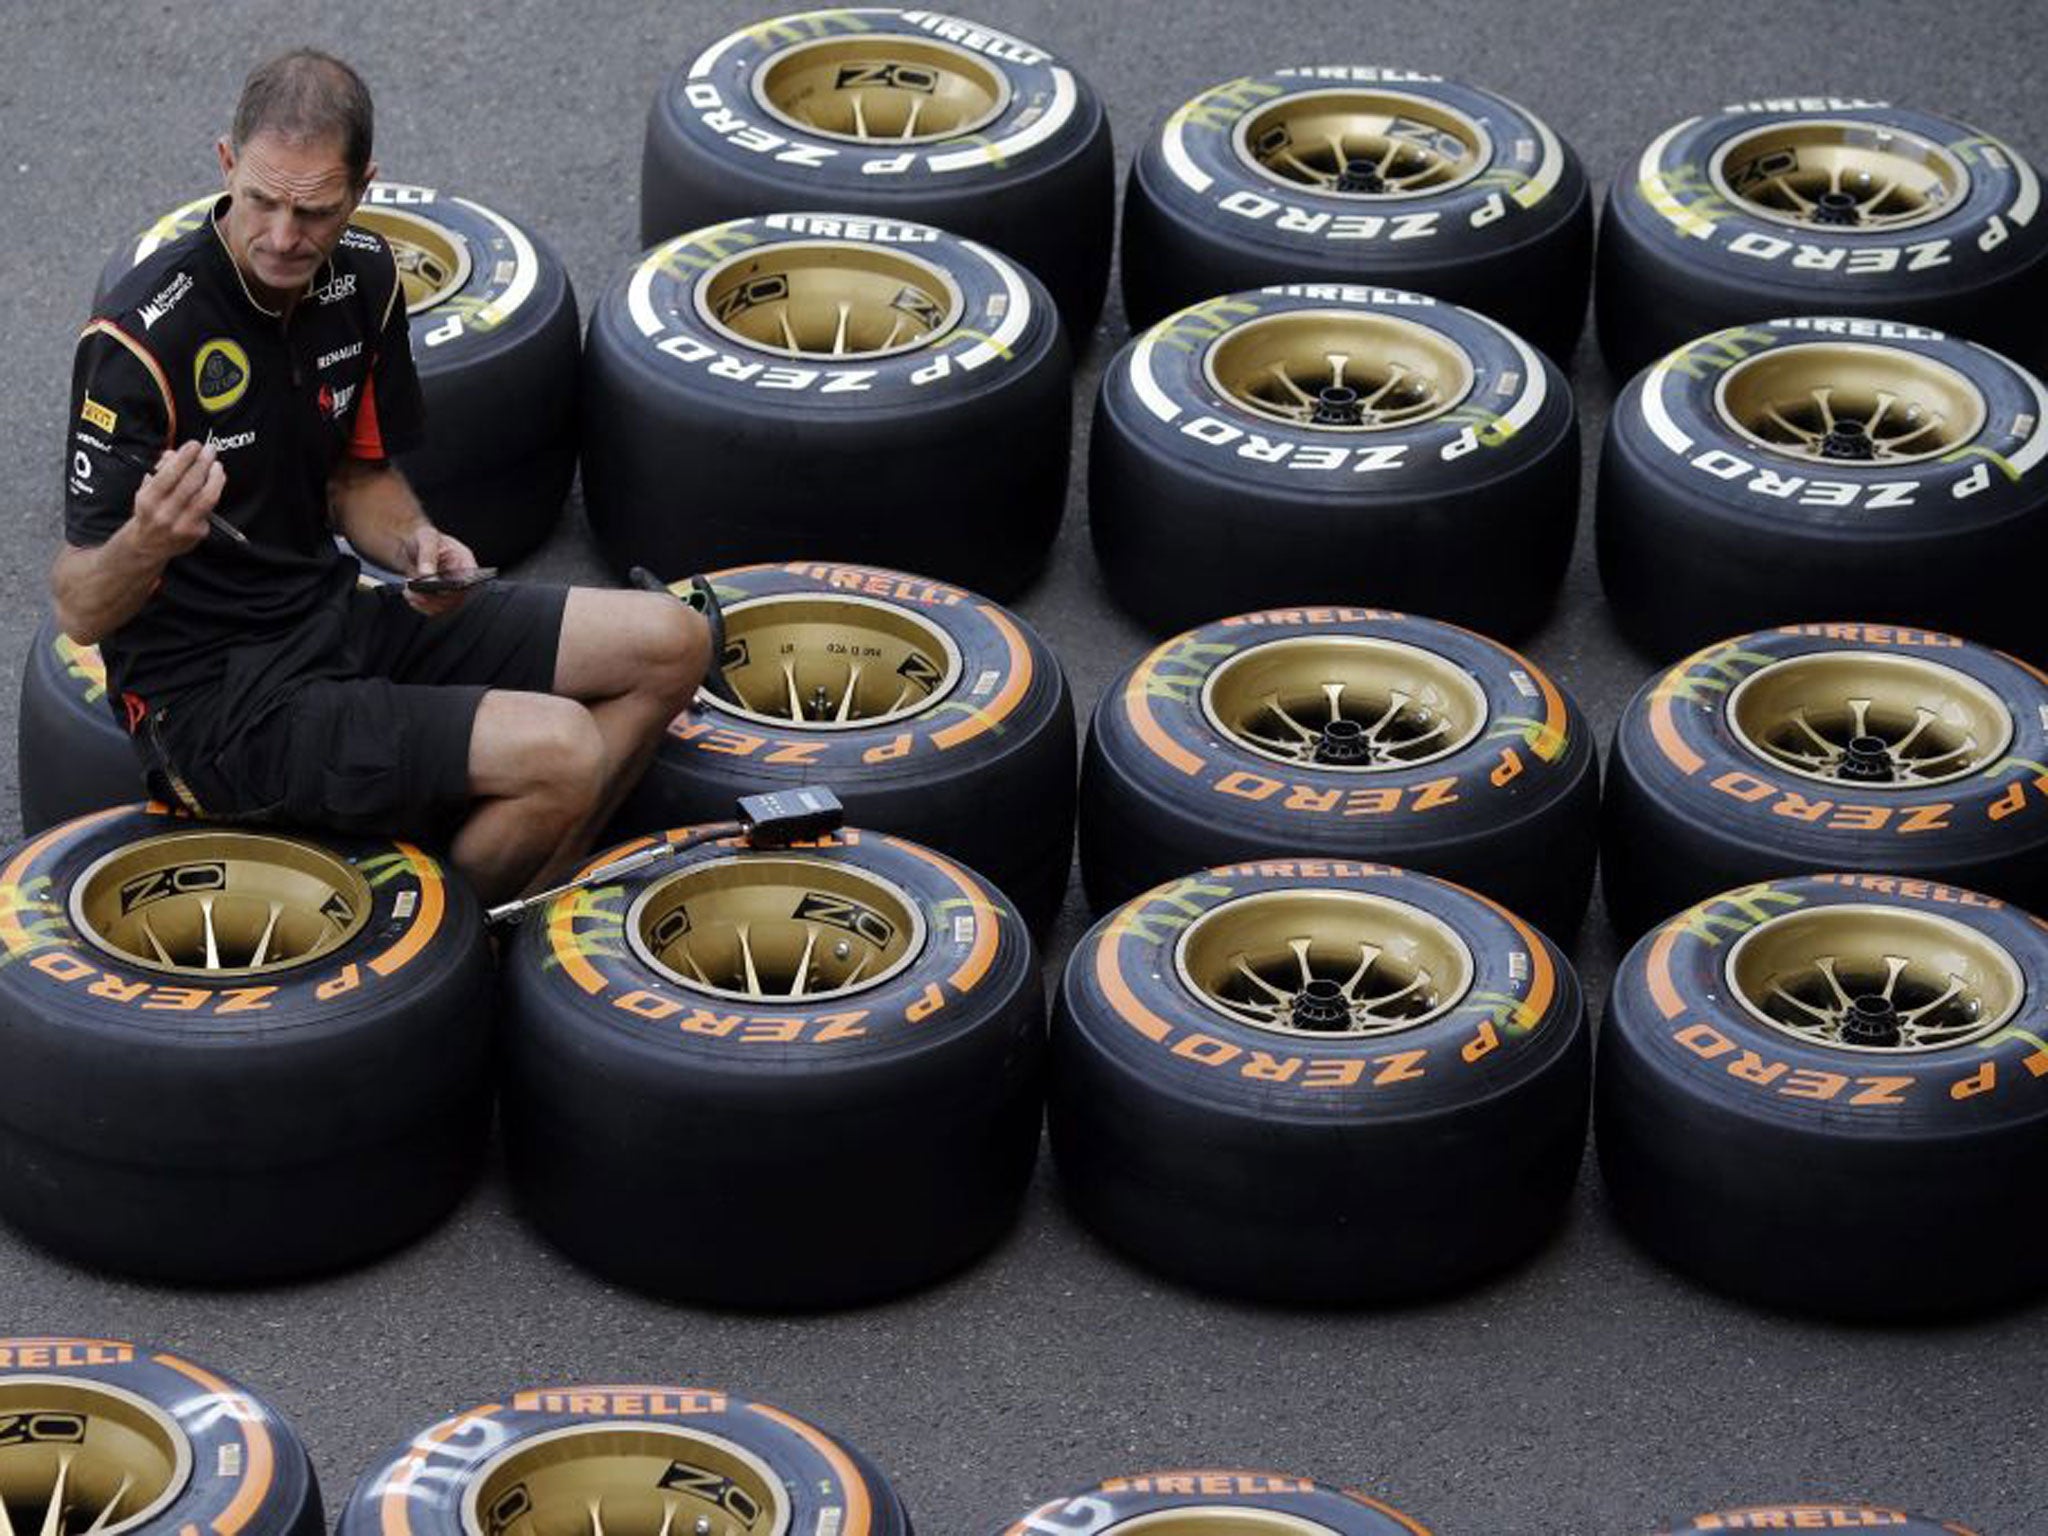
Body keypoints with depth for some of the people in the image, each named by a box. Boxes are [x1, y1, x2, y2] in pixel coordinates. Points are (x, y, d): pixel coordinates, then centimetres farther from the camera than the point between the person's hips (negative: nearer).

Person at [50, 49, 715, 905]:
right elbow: (80, 611, -21)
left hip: (337, 620, 8)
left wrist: (415, 544, -6)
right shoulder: (144, 337, -23)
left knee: (667, 644, 4)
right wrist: (147, 540, -43)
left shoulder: (361, 280, 1)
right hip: (215, 698, -8)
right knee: (560, 751, -25)